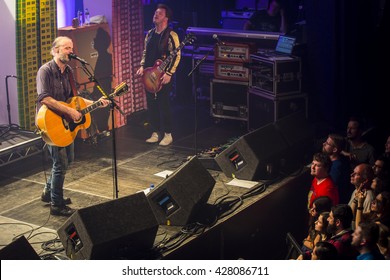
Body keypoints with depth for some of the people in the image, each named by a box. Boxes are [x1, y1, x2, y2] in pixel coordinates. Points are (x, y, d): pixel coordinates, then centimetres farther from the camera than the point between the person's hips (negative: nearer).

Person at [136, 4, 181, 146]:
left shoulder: (171, 35, -10)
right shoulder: (150, 34, 12)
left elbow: (176, 56, -13)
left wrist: (169, 73, -19)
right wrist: (142, 67, 7)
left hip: (163, 76, -7)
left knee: (163, 105, -5)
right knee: (151, 105, 9)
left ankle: (168, 135, 5)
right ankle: (155, 133, 19)